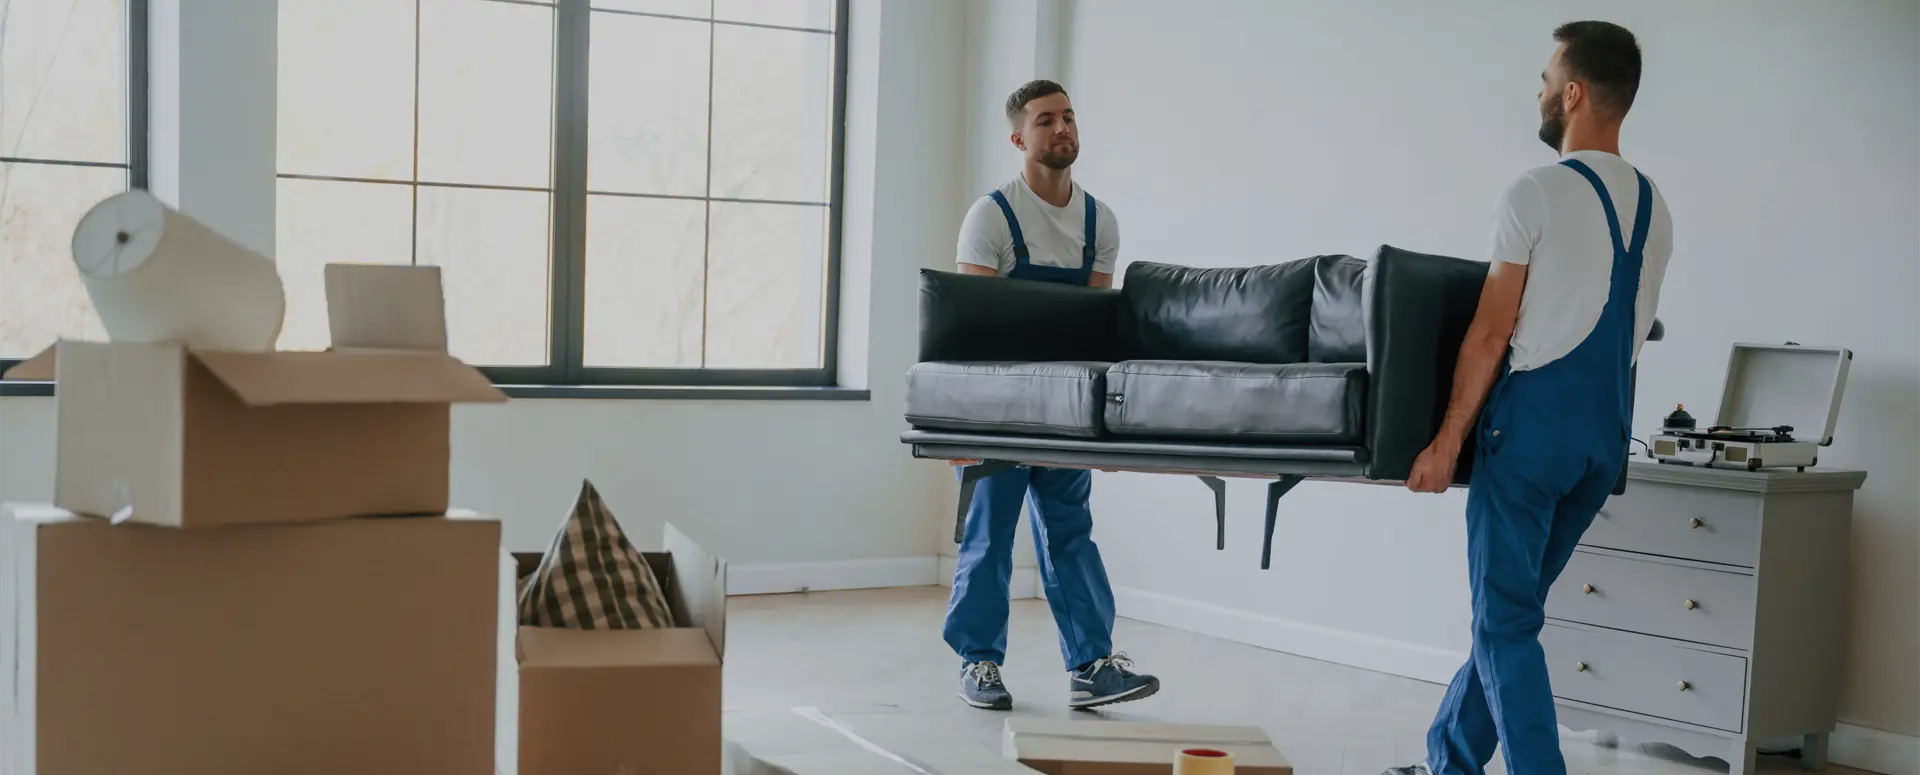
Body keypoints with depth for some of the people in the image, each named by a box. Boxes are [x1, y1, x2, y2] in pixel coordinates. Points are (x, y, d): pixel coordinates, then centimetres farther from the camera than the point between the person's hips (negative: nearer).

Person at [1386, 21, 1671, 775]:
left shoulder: (1537, 194, -12)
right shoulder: (1654, 208, 10)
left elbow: (1491, 333, -12)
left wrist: (1447, 440, -7)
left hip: (1533, 424, -8)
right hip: (1607, 432, 8)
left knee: (1506, 620, -2)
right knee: (1507, 607, 16)